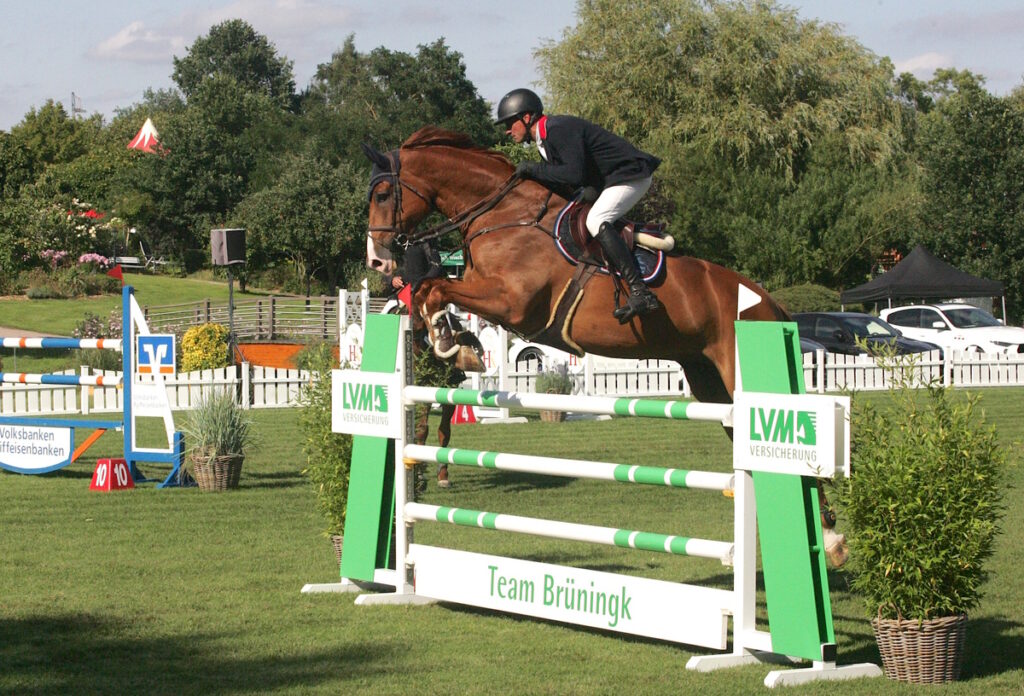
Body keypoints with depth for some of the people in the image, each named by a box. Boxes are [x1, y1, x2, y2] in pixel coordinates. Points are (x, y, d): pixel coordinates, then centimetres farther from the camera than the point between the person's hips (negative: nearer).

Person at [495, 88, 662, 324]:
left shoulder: (559, 130, -22)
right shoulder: (545, 137, 11)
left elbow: (574, 174, -32)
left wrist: (533, 169, -23)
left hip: (631, 176, -11)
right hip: (609, 181, 11)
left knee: (595, 221, -29)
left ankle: (640, 293, -37)